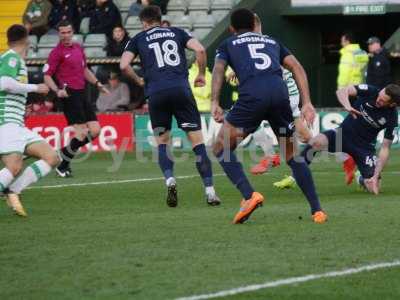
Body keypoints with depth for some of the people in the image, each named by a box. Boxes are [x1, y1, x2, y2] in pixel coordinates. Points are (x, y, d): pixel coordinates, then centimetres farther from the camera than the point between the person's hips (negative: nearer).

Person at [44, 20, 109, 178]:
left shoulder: (78, 48, 16)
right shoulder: (57, 52, -6)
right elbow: (47, 76, -7)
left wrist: (98, 84, 18)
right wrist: (57, 90, -22)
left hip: (81, 94, 8)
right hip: (69, 94, -8)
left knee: (95, 130, 2)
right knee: (82, 133, -13)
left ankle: (66, 153, 16)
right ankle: (62, 165, 0)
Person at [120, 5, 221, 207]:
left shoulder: (138, 39, 16)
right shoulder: (177, 33, 18)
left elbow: (124, 65, 3)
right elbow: (200, 49, 2)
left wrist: (139, 81, 19)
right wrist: (201, 74, 16)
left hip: (156, 94, 0)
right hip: (181, 90, 0)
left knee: (162, 141, 16)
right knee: (197, 140, 2)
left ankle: (169, 179, -11)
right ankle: (210, 191, -6)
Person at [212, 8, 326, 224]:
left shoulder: (228, 44, 26)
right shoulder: (272, 42, 34)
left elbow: (219, 68, 5)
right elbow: (297, 68, 19)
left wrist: (214, 103, -5)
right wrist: (307, 103, 13)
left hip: (252, 95, -3)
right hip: (280, 94, 3)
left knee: (221, 148, 11)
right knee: (292, 155, 20)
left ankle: (249, 196, -9)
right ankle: (317, 210, 12)